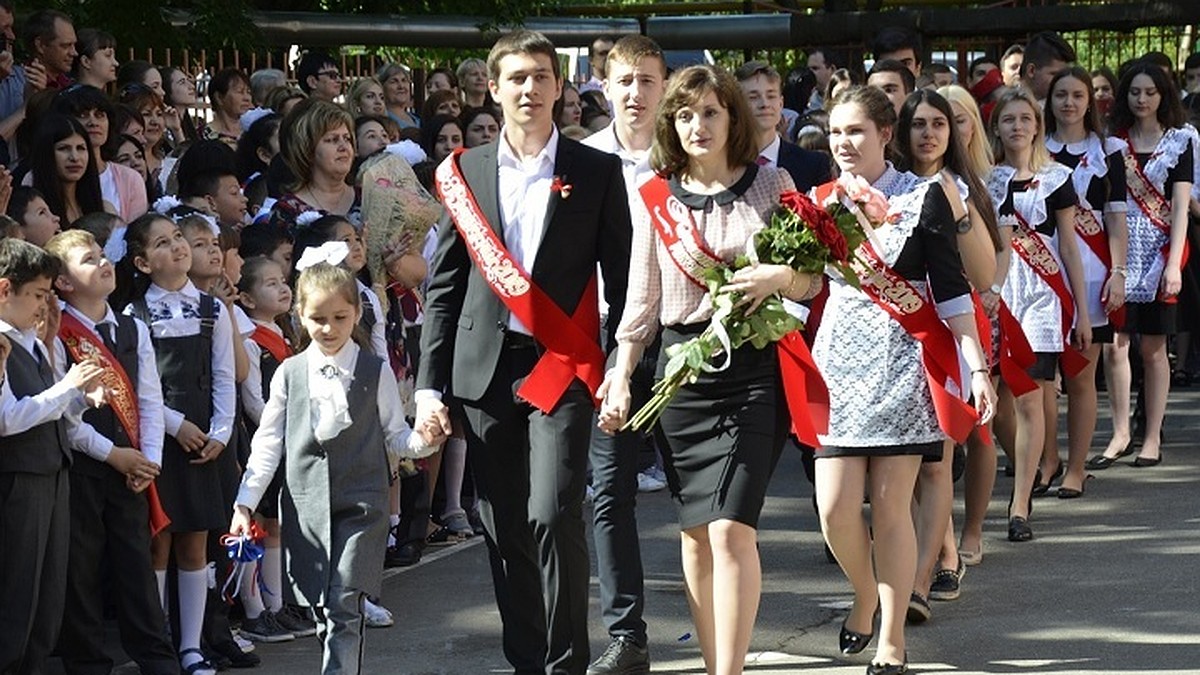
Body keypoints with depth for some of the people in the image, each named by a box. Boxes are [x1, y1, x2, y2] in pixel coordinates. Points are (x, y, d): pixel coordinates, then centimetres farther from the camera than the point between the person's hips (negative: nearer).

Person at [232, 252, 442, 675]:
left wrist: (422, 442, -16)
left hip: (360, 502, -2)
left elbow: (394, 435, 6)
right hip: (306, 505, 2)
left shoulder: (375, 372, 2)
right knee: (321, 607, 5)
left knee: (343, 607, -10)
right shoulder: (289, 374, 6)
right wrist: (245, 503, 1)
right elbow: (267, 444, 7)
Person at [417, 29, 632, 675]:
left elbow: (622, 280, 4)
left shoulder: (598, 171, 3)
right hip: (485, 366, 3)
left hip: (562, 363, -3)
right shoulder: (465, 171, 8)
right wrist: (429, 386, 2)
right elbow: (443, 286, 8)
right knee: (503, 529, 6)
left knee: (553, 516, -14)